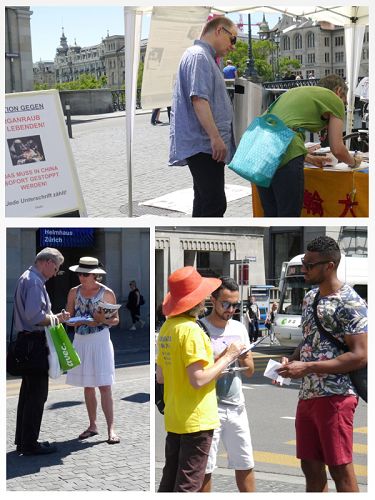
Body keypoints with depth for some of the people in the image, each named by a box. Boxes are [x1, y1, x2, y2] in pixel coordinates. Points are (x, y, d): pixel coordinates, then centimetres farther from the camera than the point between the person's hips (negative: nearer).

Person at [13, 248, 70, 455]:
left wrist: (54, 316, 11)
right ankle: (29, 444, -1)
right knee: (37, 394, -5)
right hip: (34, 341, -11)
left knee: (28, 392, 16)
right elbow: (34, 316, -25)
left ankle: (23, 440, 23)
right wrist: (56, 319, -13)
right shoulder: (34, 282, -16)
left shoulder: (27, 278, 16)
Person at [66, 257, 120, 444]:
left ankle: (111, 429, -8)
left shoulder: (107, 293, -3)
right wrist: (85, 322, -12)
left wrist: (103, 321, -18)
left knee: (104, 386, -8)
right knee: (88, 386, 9)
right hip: (81, 341, 4)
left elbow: (116, 320, 3)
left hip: (100, 340, -4)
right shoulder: (74, 292, 6)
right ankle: (92, 425, 19)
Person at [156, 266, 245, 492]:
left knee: (169, 482, 15)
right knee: (188, 486, -2)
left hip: (174, 419, 8)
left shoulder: (167, 328, 8)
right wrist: (228, 357, -12)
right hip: (196, 420, -8)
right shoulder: (191, 330, -18)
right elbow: (198, 380, -22)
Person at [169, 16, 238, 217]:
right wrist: (215, 137, -26)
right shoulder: (199, 56, -11)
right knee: (214, 204, -15)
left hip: (205, 146, 11)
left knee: (205, 203, 14)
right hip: (204, 145, -11)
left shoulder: (205, 57, 23)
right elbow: (199, 99, -22)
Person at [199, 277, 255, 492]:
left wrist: (245, 360, -8)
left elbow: (250, 371, 14)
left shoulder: (239, 328, 9)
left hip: (237, 406, 5)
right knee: (205, 468, 0)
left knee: (246, 464, 11)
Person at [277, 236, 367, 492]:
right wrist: (292, 361, 3)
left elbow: (360, 356, -18)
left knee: (340, 469, -2)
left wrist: (306, 368, -21)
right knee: (311, 467, 13)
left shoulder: (350, 304, -13)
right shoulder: (310, 297, 13)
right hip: (307, 395, 8)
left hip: (335, 396, -8)